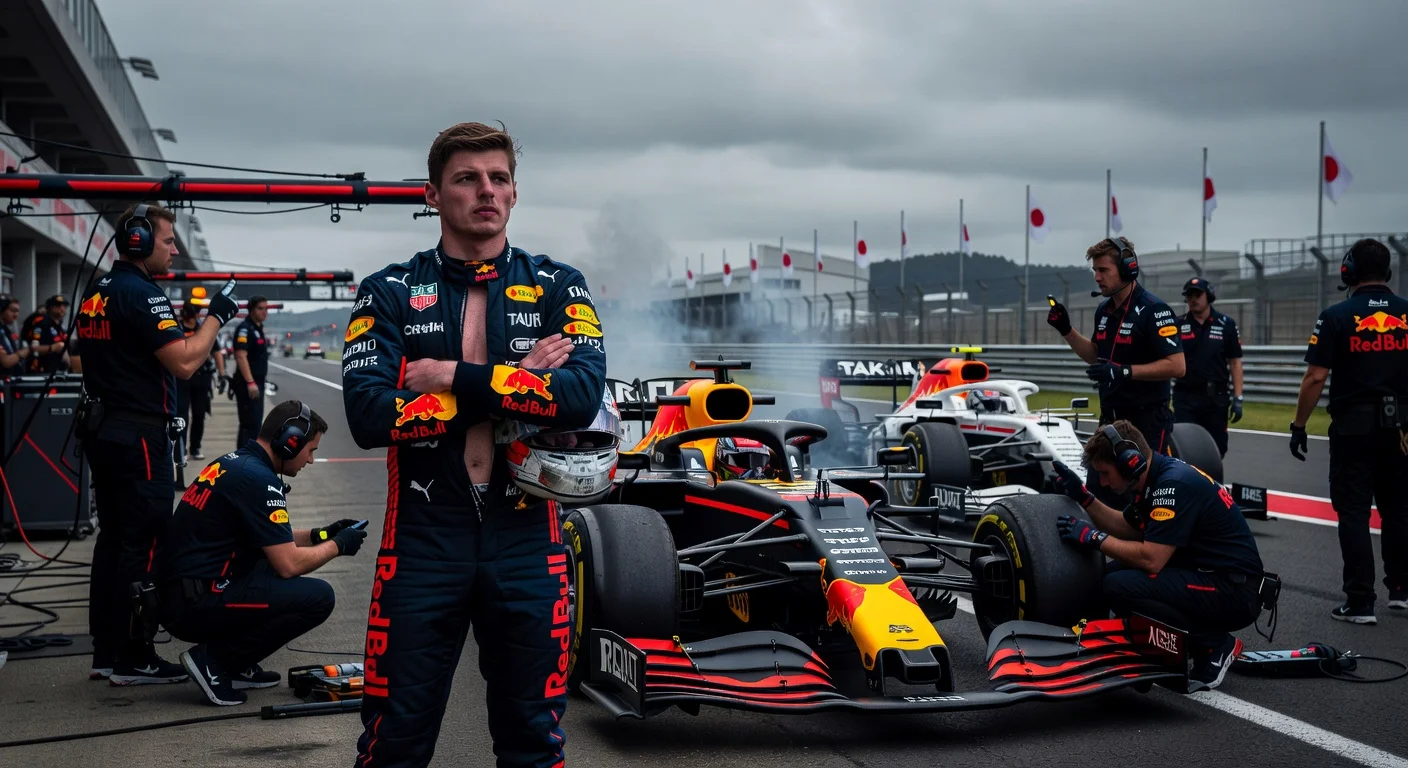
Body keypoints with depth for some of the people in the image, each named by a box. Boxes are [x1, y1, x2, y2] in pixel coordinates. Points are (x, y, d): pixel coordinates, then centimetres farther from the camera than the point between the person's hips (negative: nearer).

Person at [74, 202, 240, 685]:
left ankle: (105, 652, 19)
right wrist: (216, 317, -9)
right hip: (139, 436, -10)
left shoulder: (97, 293, 14)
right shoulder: (142, 294, -15)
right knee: (142, 545, -4)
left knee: (113, 538, 13)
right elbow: (184, 363, -21)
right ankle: (133, 659, 0)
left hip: (101, 430, 10)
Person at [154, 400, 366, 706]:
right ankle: (215, 660, -6)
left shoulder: (232, 463, 15)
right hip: (196, 605, -10)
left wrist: (317, 535, 22)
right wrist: (336, 545, 1)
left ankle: (235, 666, 14)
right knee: (318, 597, -13)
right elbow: (288, 564, -15)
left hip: (173, 596, 10)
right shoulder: (259, 479, -15)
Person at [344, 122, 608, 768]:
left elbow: (583, 396, -12)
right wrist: (513, 382, -12)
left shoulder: (558, 288, 5)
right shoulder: (388, 294, 3)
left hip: (527, 543, 1)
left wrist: (456, 377, -14)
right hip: (422, 542, -1)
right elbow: (368, 417, -13)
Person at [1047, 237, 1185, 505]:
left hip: (1147, 422, -8)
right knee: (1098, 493, 8)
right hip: (1110, 419, 8)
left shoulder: (1153, 310, -16)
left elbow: (1177, 366, -21)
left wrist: (1124, 371, -27)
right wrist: (1066, 330, 9)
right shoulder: (1104, 310, 9)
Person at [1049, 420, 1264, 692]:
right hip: (1204, 575, 10)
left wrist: (1093, 537, -17)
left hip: (1234, 591, -10)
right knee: (1112, 574, 10)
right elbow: (1126, 528, 22)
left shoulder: (1175, 484, -22)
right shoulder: (1156, 476, 7)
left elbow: (1151, 559, -27)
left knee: (1118, 587, -23)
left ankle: (1213, 645, -8)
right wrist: (1083, 496, 11)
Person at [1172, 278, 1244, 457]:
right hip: (1185, 397, 0)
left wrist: (1237, 398, -3)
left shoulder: (1226, 325, 2)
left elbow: (1235, 363, 3)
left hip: (1216, 398, 0)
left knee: (1216, 449, 7)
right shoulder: (1178, 326, 5)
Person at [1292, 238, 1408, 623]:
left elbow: (1315, 378, -10)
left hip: (1354, 428, -3)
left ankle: (1360, 602, -1)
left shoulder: (1336, 317, -7)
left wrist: (1298, 425, -2)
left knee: (1354, 512, 1)